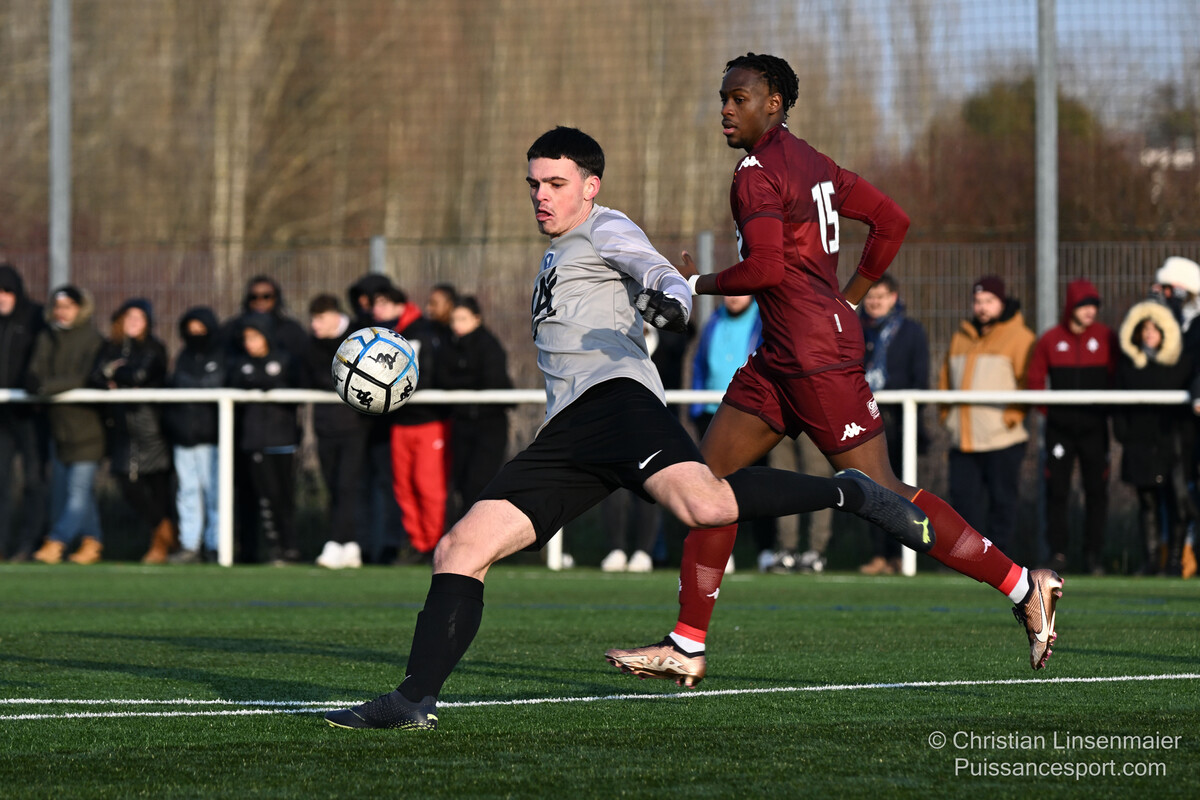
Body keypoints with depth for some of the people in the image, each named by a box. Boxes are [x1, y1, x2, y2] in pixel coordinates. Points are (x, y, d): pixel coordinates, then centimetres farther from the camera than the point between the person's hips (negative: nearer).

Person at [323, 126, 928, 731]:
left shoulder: (604, 229, 11)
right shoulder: (555, 256, 36)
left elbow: (664, 279, -7)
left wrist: (672, 302, -28)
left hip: (613, 393, -8)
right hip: (565, 432, 8)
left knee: (705, 506, -35)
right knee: (458, 551, -5)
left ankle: (849, 493, -18)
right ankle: (415, 699, -10)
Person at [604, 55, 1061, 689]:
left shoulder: (757, 173, -12)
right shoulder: (813, 164, 16)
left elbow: (765, 269, -22)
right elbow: (891, 221, 19)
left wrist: (699, 284, -5)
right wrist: (848, 297, 21)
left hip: (817, 357, -10)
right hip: (780, 359, 10)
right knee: (709, 476, 7)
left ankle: (1023, 587, -3)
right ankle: (687, 647, 8)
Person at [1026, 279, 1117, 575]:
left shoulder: (1105, 338, 3)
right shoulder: (1050, 340, 3)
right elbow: (1034, 379, 9)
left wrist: (1109, 408, 0)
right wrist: (1047, 409, 1)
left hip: (1094, 427, 0)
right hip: (1060, 427, 0)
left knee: (1097, 490, -2)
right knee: (1057, 490, -2)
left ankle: (1094, 553, 3)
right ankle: (1058, 552, 3)